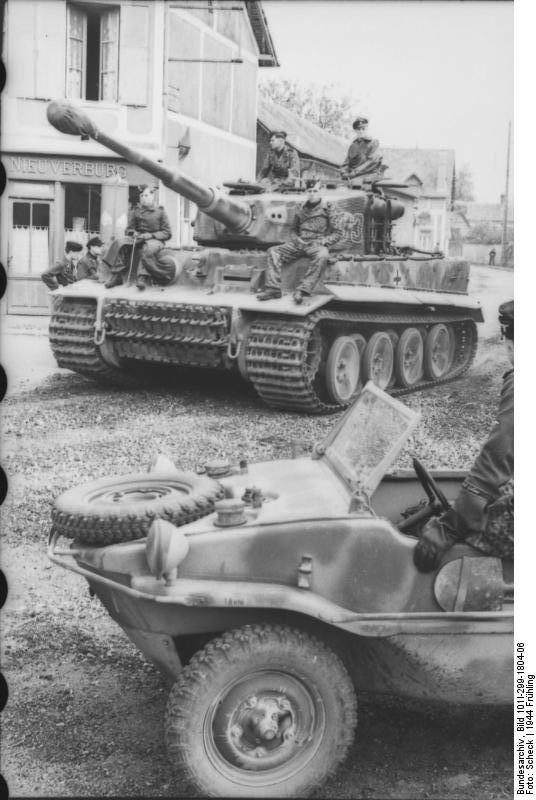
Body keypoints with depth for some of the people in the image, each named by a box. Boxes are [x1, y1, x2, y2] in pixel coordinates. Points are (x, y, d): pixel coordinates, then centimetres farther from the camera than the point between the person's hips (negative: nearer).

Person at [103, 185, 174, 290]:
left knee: (148, 249, -41)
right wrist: (133, 233, -7)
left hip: (155, 239, -3)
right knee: (119, 243, -25)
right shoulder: (135, 211, 15)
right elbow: (129, 229, 18)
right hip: (138, 238, 4)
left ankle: (143, 277, -48)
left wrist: (151, 235, -13)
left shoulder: (160, 211, 6)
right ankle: (117, 276, -29)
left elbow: (167, 233, 1)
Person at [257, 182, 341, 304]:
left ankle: (302, 290, -46)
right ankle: (273, 288, -25)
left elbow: (337, 233, 3)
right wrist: (296, 239, 4)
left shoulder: (327, 209, 4)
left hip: (316, 244, -5)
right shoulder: (300, 209, 16)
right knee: (273, 251, -14)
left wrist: (323, 241, -12)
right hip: (298, 243, 5)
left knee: (322, 256, -39)